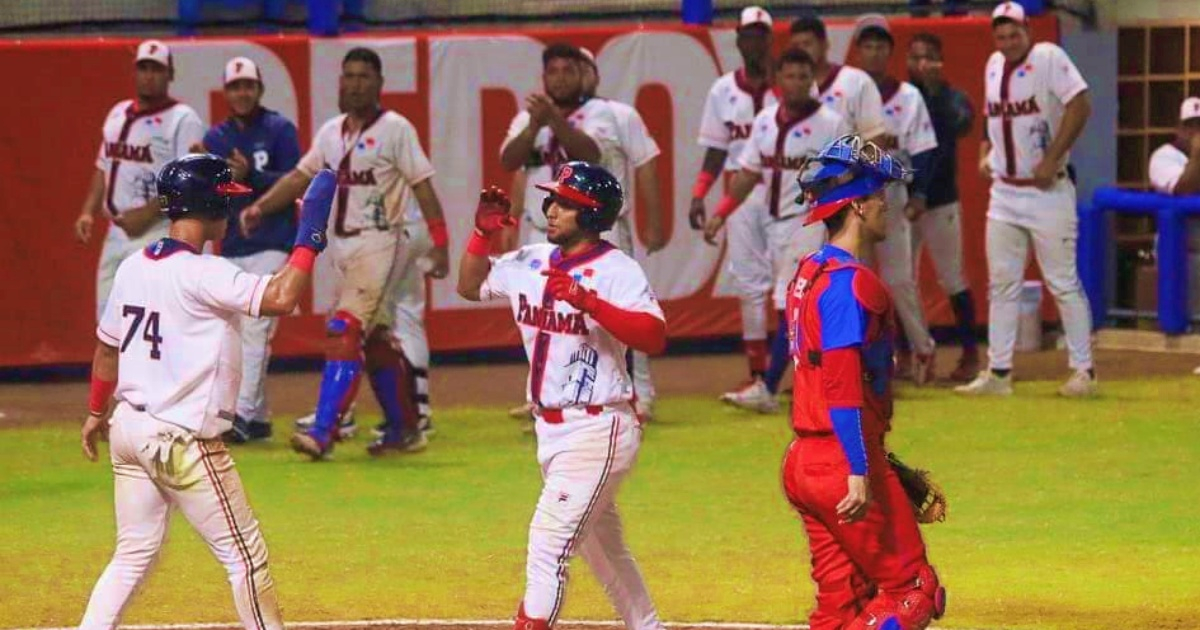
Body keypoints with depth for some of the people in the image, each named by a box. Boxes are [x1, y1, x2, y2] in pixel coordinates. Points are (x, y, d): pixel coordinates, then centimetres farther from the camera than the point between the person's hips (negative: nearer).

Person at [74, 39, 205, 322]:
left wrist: (148, 213, -22)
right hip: (116, 234, 8)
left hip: (158, 237, -8)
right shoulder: (117, 114, 16)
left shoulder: (183, 121, -8)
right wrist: (88, 211, 8)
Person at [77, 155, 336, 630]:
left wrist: (96, 412, 31)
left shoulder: (133, 267, 6)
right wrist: (310, 236, -21)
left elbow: (107, 346, 18)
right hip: (182, 440, -8)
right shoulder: (201, 274, -19)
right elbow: (280, 298, -32)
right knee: (245, 556, 4)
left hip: (128, 429, 8)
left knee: (134, 556, 15)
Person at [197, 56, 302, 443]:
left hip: (270, 246, -6)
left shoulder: (279, 130, -1)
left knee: (254, 330, -14)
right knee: (237, 335, 6)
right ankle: (258, 418, 15)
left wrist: (250, 176, -21)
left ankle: (242, 415, -20)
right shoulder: (216, 138, 13)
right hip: (230, 248, 6)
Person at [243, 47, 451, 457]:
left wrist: (440, 244, -12)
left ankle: (322, 433, -23)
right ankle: (404, 431, 21)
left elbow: (422, 186, -8)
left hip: (378, 243, -7)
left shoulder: (394, 129, -7)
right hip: (342, 246, 7)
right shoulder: (331, 132, 12)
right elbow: (300, 176, 12)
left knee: (345, 331, -17)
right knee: (377, 339, 12)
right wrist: (260, 207, -2)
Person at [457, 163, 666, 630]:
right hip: (551, 429, 8)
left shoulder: (616, 271, -15)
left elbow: (654, 337, -27)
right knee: (601, 547, 19)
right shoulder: (530, 263, 7)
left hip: (597, 430, -8)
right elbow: (471, 286, 20)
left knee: (549, 543, -14)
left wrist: (587, 300, -35)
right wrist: (483, 233, 4)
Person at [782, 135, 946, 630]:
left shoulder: (809, 274, 15)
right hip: (844, 461, -9)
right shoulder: (850, 282, -15)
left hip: (803, 459, 10)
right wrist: (859, 473, -25)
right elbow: (842, 388, -22)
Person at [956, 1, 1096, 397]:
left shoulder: (1048, 58, -12)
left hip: (1047, 192, -7)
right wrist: (985, 154, 6)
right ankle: (998, 372, 11)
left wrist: (1051, 160, -22)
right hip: (1004, 192, 7)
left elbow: (1080, 106, -20)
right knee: (1001, 284, 7)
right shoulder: (993, 66, 9)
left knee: (1063, 283, -3)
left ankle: (1083, 371, 4)